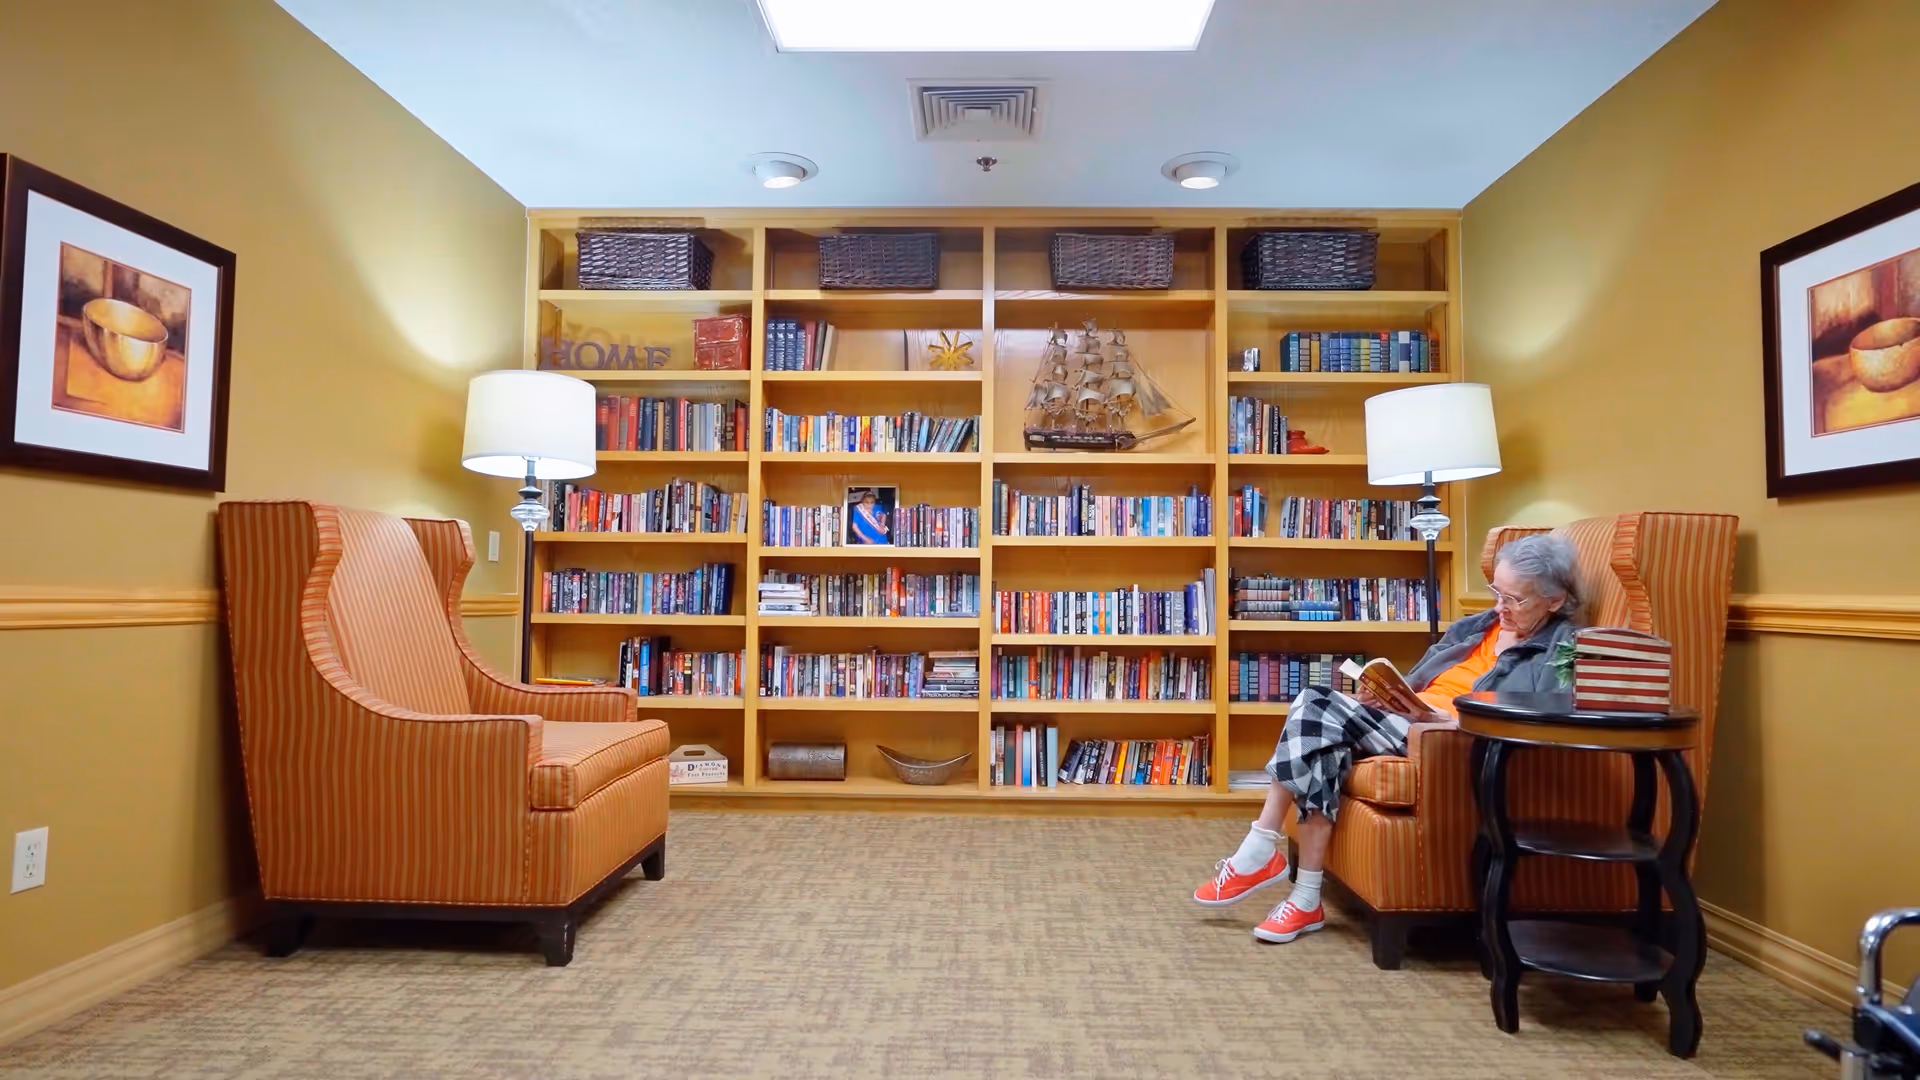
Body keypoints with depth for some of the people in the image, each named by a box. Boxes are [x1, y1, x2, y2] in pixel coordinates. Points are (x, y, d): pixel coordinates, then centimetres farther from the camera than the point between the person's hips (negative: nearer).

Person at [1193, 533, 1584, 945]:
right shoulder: (1474, 627, 23)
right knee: (1313, 704, -24)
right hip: (1402, 721, 7)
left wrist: (1438, 717, -22)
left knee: (1319, 712, -27)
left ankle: (1262, 853, -18)